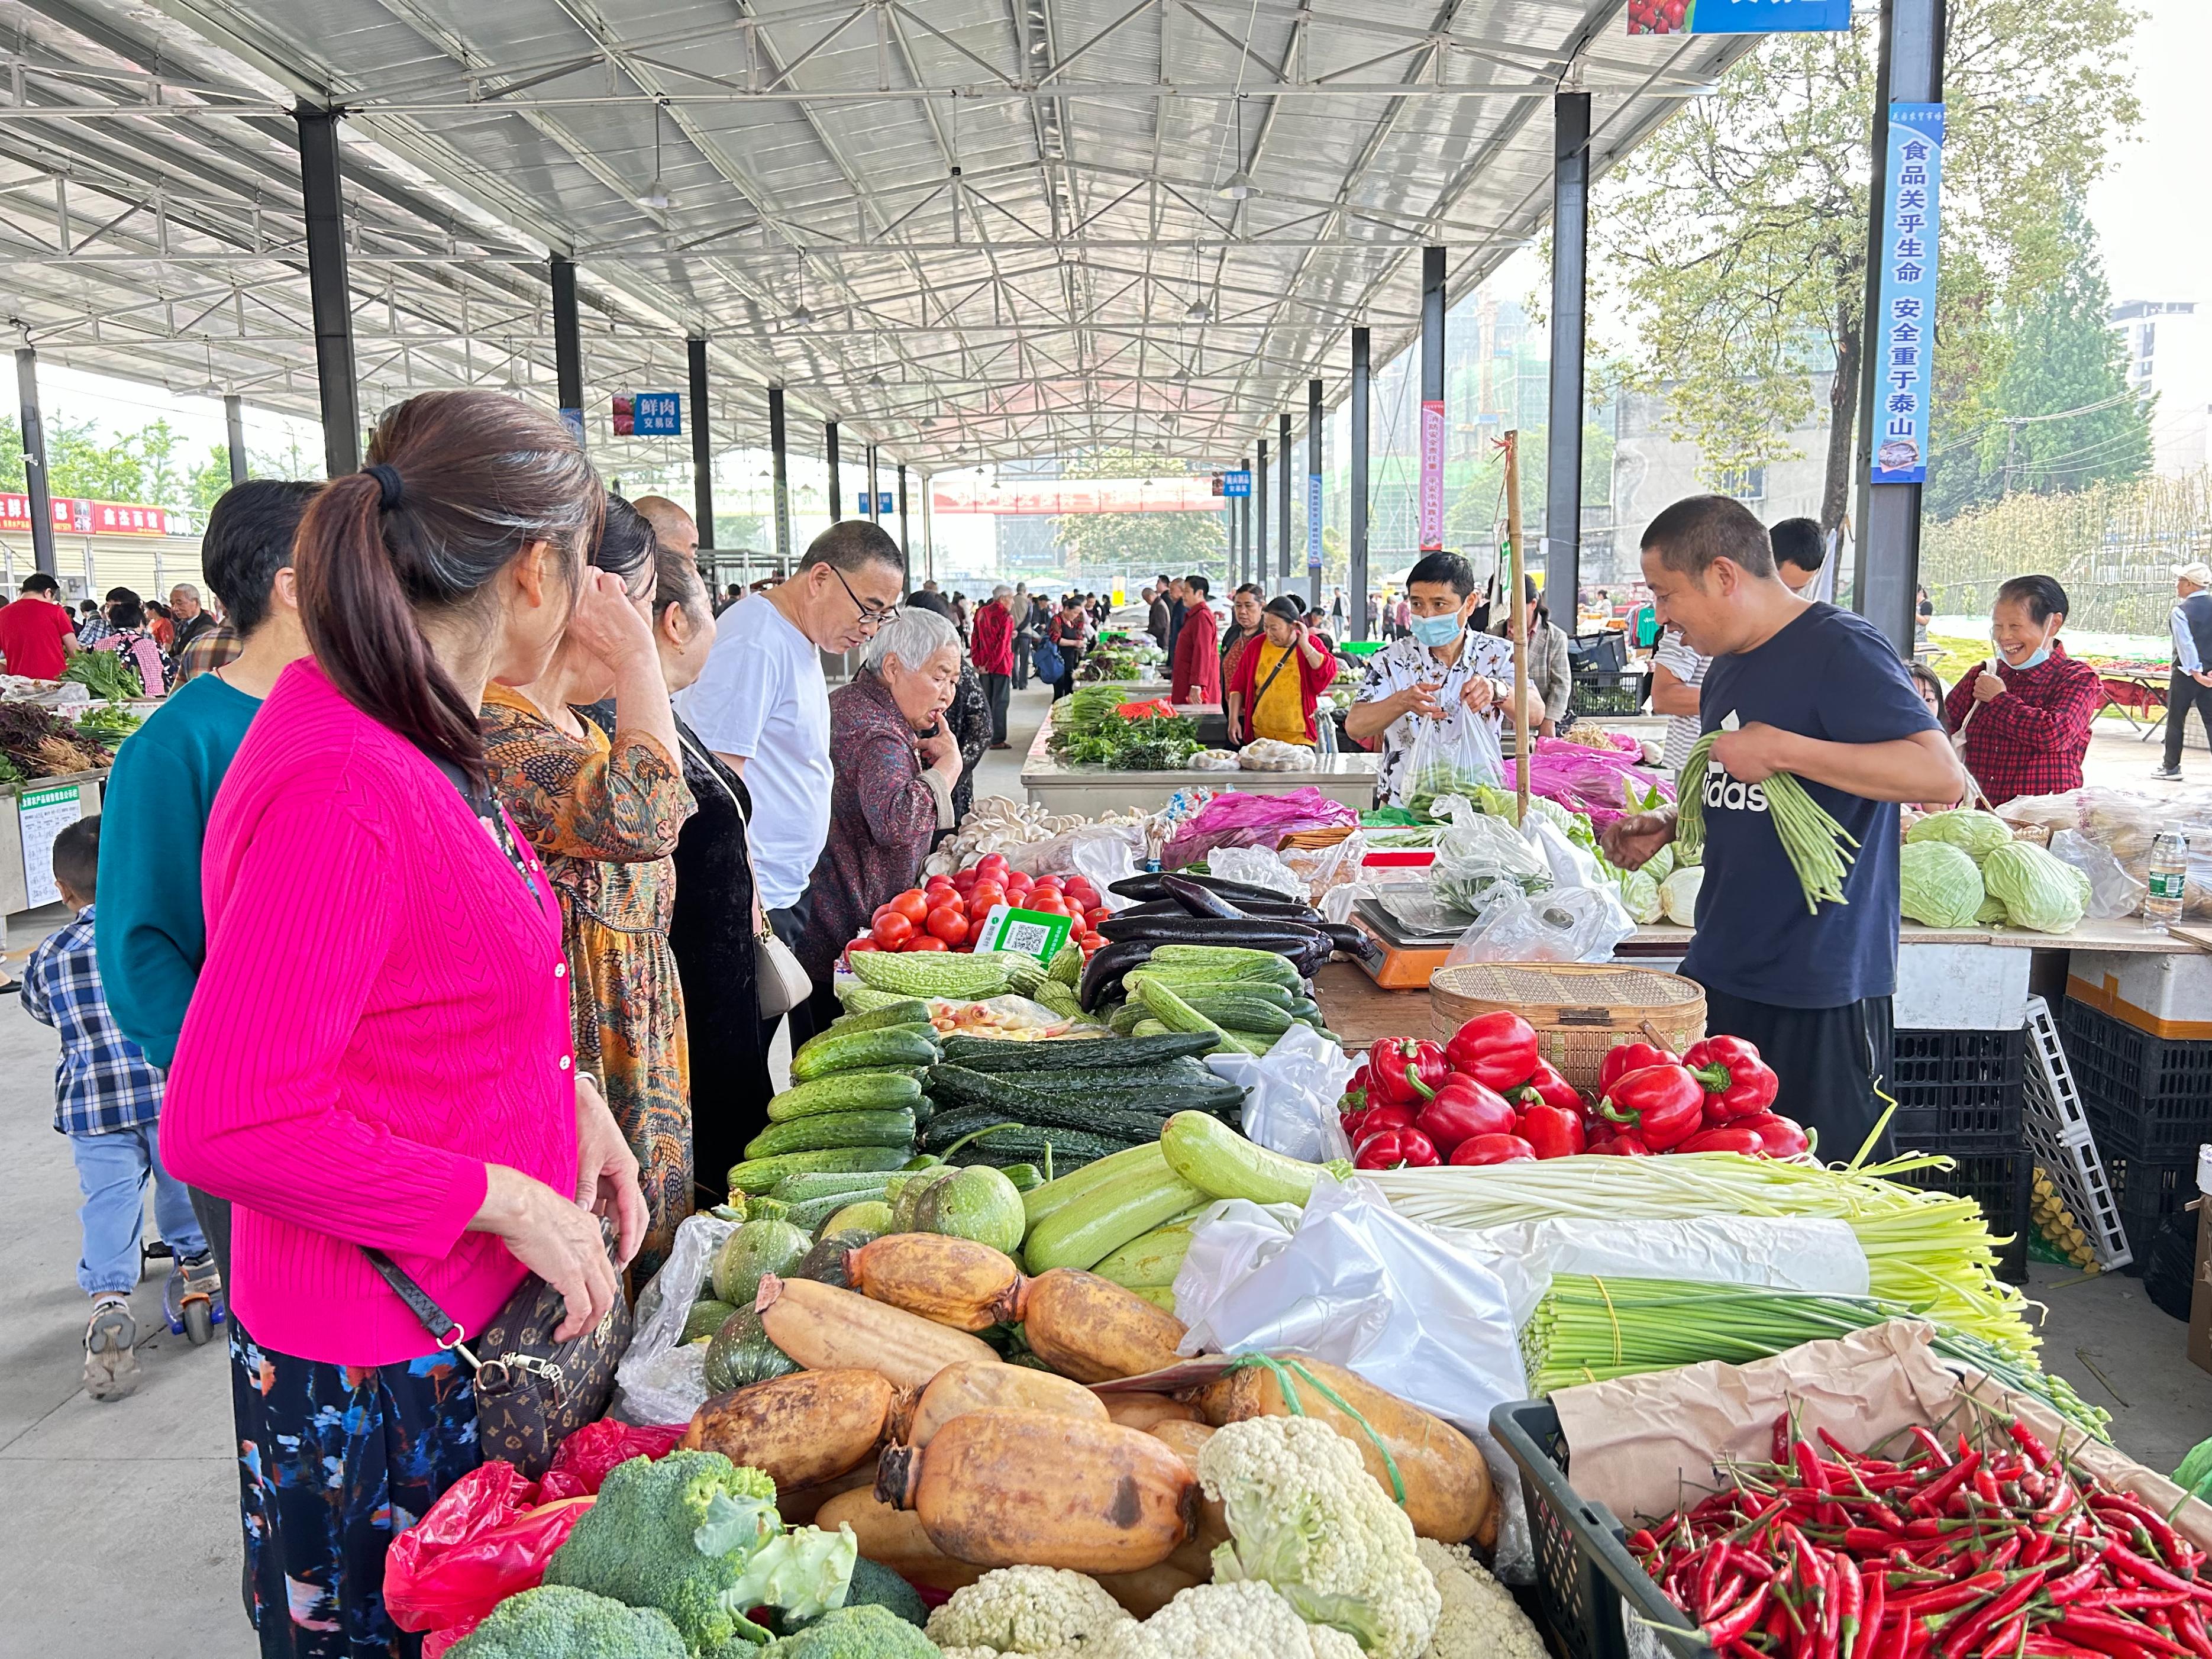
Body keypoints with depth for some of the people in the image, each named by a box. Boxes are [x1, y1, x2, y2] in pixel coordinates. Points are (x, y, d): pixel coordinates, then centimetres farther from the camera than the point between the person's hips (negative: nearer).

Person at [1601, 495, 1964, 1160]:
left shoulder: (1840, 649, -13)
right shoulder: (1728, 664, 14)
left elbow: (1942, 776, -25)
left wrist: (1781, 748, -25)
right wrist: (1668, 828, 10)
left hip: (1819, 990, -8)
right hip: (1719, 974, 9)